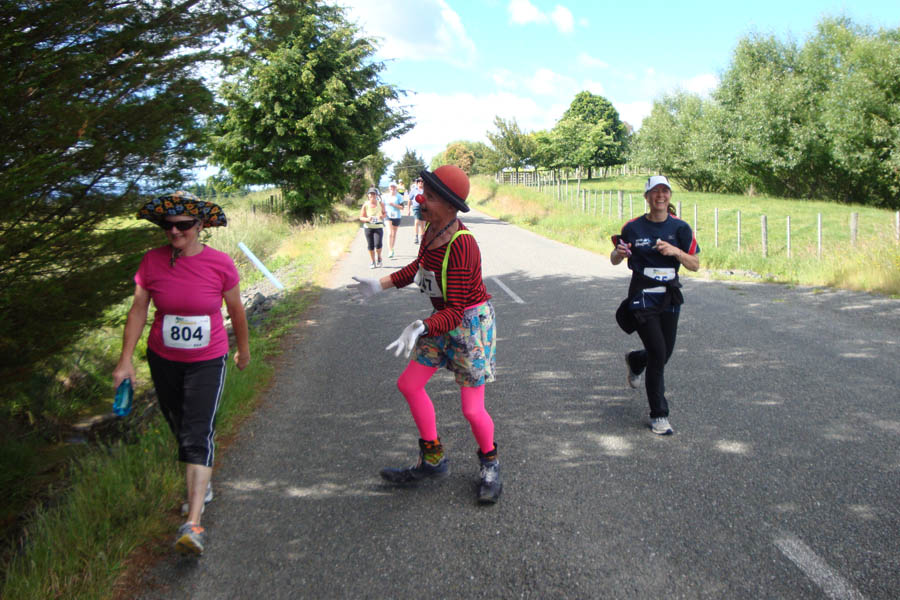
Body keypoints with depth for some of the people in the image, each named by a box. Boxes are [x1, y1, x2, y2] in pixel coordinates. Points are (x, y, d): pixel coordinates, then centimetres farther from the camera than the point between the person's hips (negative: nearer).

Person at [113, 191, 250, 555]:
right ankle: (201, 485, 43)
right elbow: (138, 311, -1)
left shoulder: (220, 264, -13)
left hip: (207, 361, -3)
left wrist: (244, 348, 14)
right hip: (163, 360, 3)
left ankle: (193, 523, -19)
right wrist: (126, 360, -4)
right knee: (180, 430, 16)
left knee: (198, 435, -14)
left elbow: (236, 309, 2)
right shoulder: (153, 262, -8)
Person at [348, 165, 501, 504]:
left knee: (472, 409, -2)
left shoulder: (462, 245, -30)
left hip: (471, 323, -8)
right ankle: (433, 461, 24)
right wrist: (380, 285, 14)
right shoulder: (432, 229, -5)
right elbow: (419, 266, 17)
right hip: (443, 322, 9)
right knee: (409, 385, 9)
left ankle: (489, 465, 28)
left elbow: (455, 312, -31)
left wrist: (421, 327, -46)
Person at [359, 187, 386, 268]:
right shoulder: (365, 205, -1)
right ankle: (372, 262, 21)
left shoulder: (380, 204, 0)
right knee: (370, 245, 4)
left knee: (378, 244, -16)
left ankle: (379, 257, 13)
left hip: (378, 227, -1)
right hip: (368, 227, 1)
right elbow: (361, 217, 2)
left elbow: (384, 213, 13)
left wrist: (382, 216, -10)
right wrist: (367, 219, -18)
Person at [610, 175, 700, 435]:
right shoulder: (633, 227, -1)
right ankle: (659, 416, -4)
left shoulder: (680, 228, 2)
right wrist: (619, 253, -14)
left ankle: (634, 360, 49)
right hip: (642, 297, -3)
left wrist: (676, 251, -16)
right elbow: (614, 260, 10)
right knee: (658, 353, -14)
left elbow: (695, 265, 1)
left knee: (664, 354, 12)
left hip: (670, 298, 3)